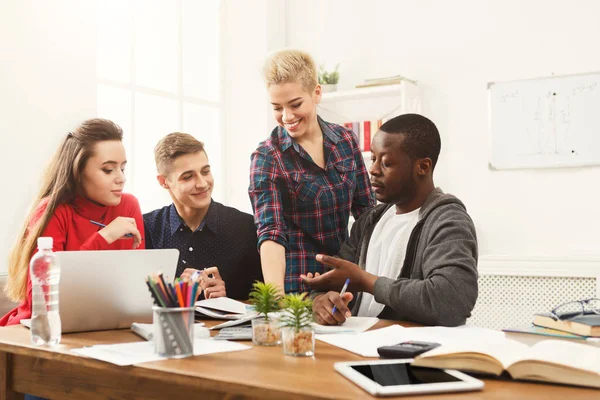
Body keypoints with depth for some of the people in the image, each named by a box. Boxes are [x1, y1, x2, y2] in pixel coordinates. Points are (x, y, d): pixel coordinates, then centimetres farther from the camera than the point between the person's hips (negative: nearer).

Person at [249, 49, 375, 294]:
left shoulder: (346, 140, 0)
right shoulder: (267, 158, -12)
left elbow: (366, 210, 7)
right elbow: (270, 231, -21)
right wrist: (276, 295, -35)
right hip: (296, 284, -4)